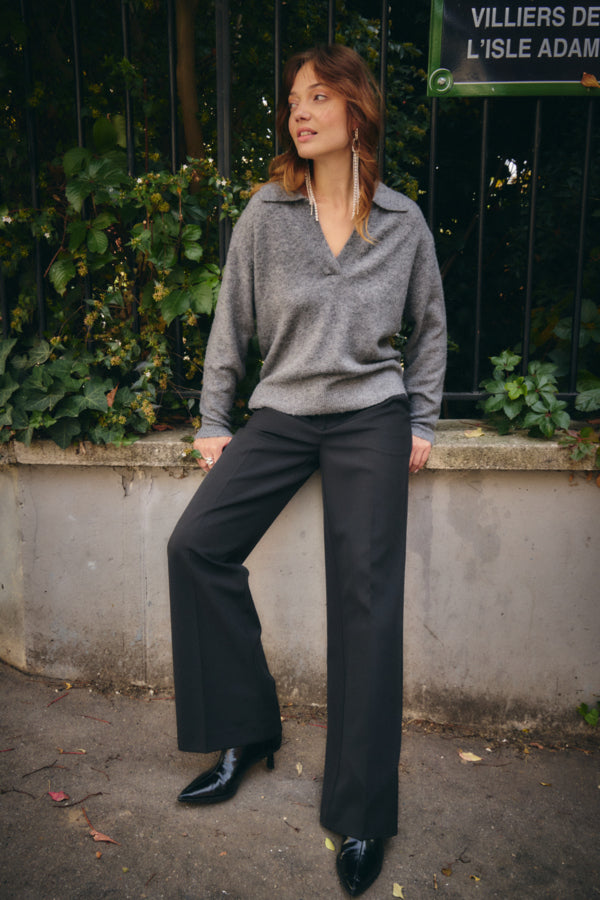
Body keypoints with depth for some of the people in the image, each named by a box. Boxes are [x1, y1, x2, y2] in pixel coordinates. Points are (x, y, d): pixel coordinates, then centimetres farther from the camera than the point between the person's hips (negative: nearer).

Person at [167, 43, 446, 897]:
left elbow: (431, 325, 13)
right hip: (281, 413, 2)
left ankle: (363, 816, 8)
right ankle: (248, 729, 10)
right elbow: (231, 322, 6)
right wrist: (214, 422, 3)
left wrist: (422, 422, 5)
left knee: (365, 596, -5)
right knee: (197, 544, -10)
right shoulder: (266, 213, 3)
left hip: (371, 419, -1)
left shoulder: (403, 220, 4)